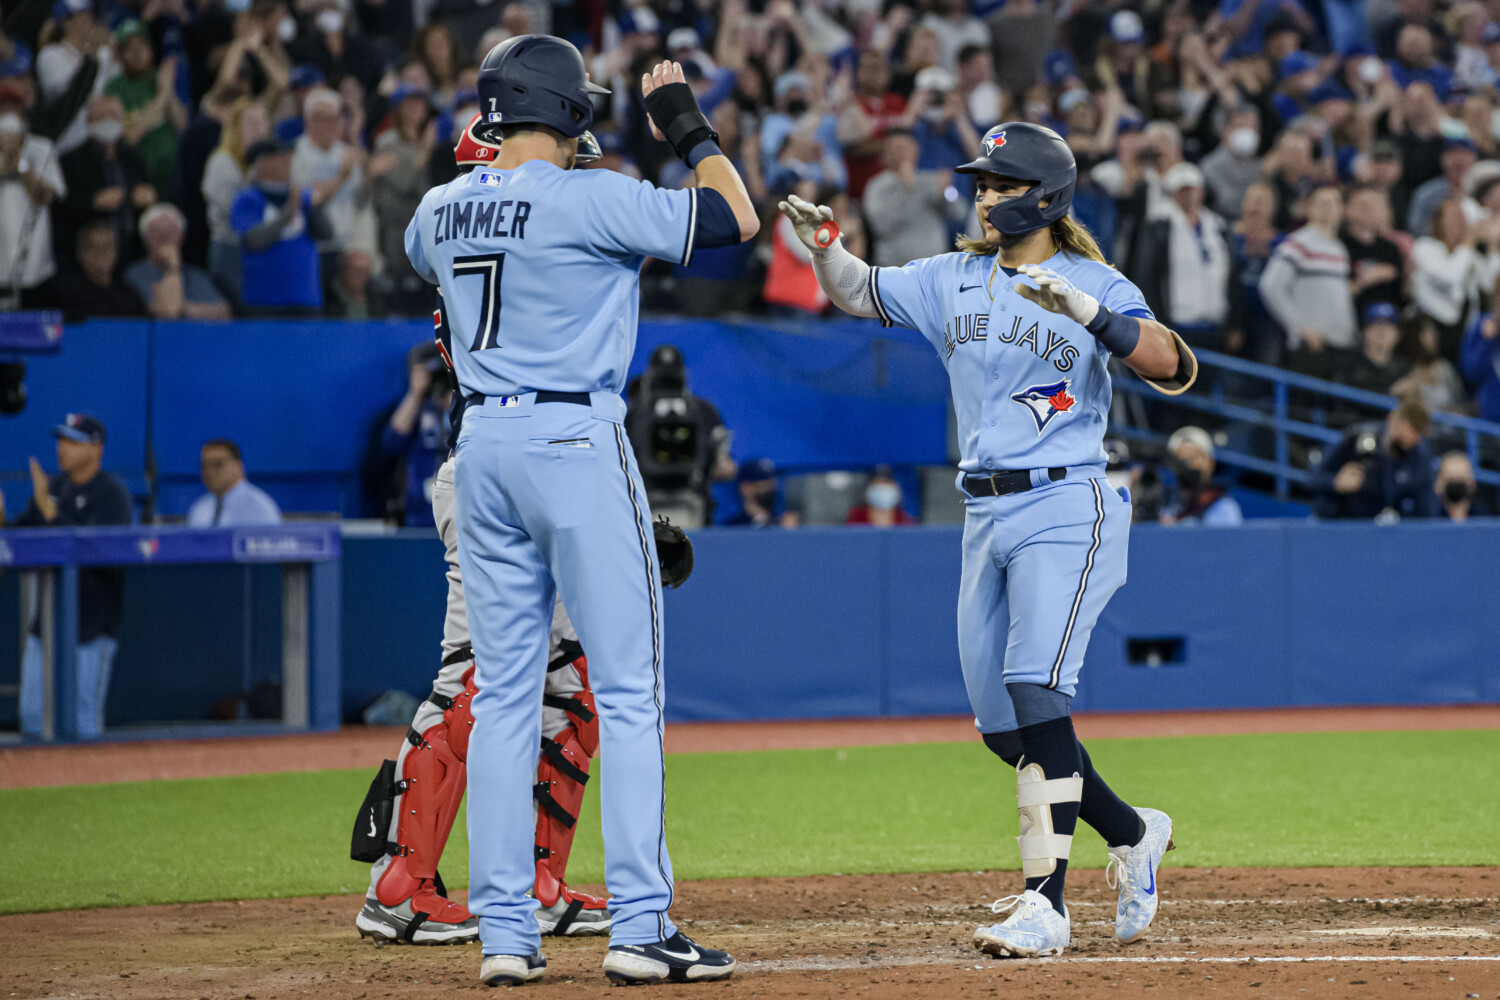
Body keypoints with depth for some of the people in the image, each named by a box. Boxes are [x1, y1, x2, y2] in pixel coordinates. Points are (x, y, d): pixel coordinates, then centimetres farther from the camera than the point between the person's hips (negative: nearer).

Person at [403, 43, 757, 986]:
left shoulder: (443, 209, 8)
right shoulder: (589, 200, -12)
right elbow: (734, 218, -9)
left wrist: (499, 160, 29)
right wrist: (688, 126, 4)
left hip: (484, 445, 6)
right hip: (577, 445, -6)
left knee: (504, 693, 9)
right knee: (630, 689, -2)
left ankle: (505, 932, 7)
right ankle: (640, 926, -7)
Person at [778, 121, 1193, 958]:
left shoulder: (1096, 286, -4)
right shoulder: (955, 281, 13)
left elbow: (1176, 369, -16)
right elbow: (859, 291, 12)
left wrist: (1089, 311, -30)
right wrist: (824, 242, -9)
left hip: (1066, 506, -7)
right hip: (987, 517, 7)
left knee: (1036, 690, -21)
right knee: (1001, 723, 7)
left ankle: (1047, 902, -24)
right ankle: (1133, 834, 28)